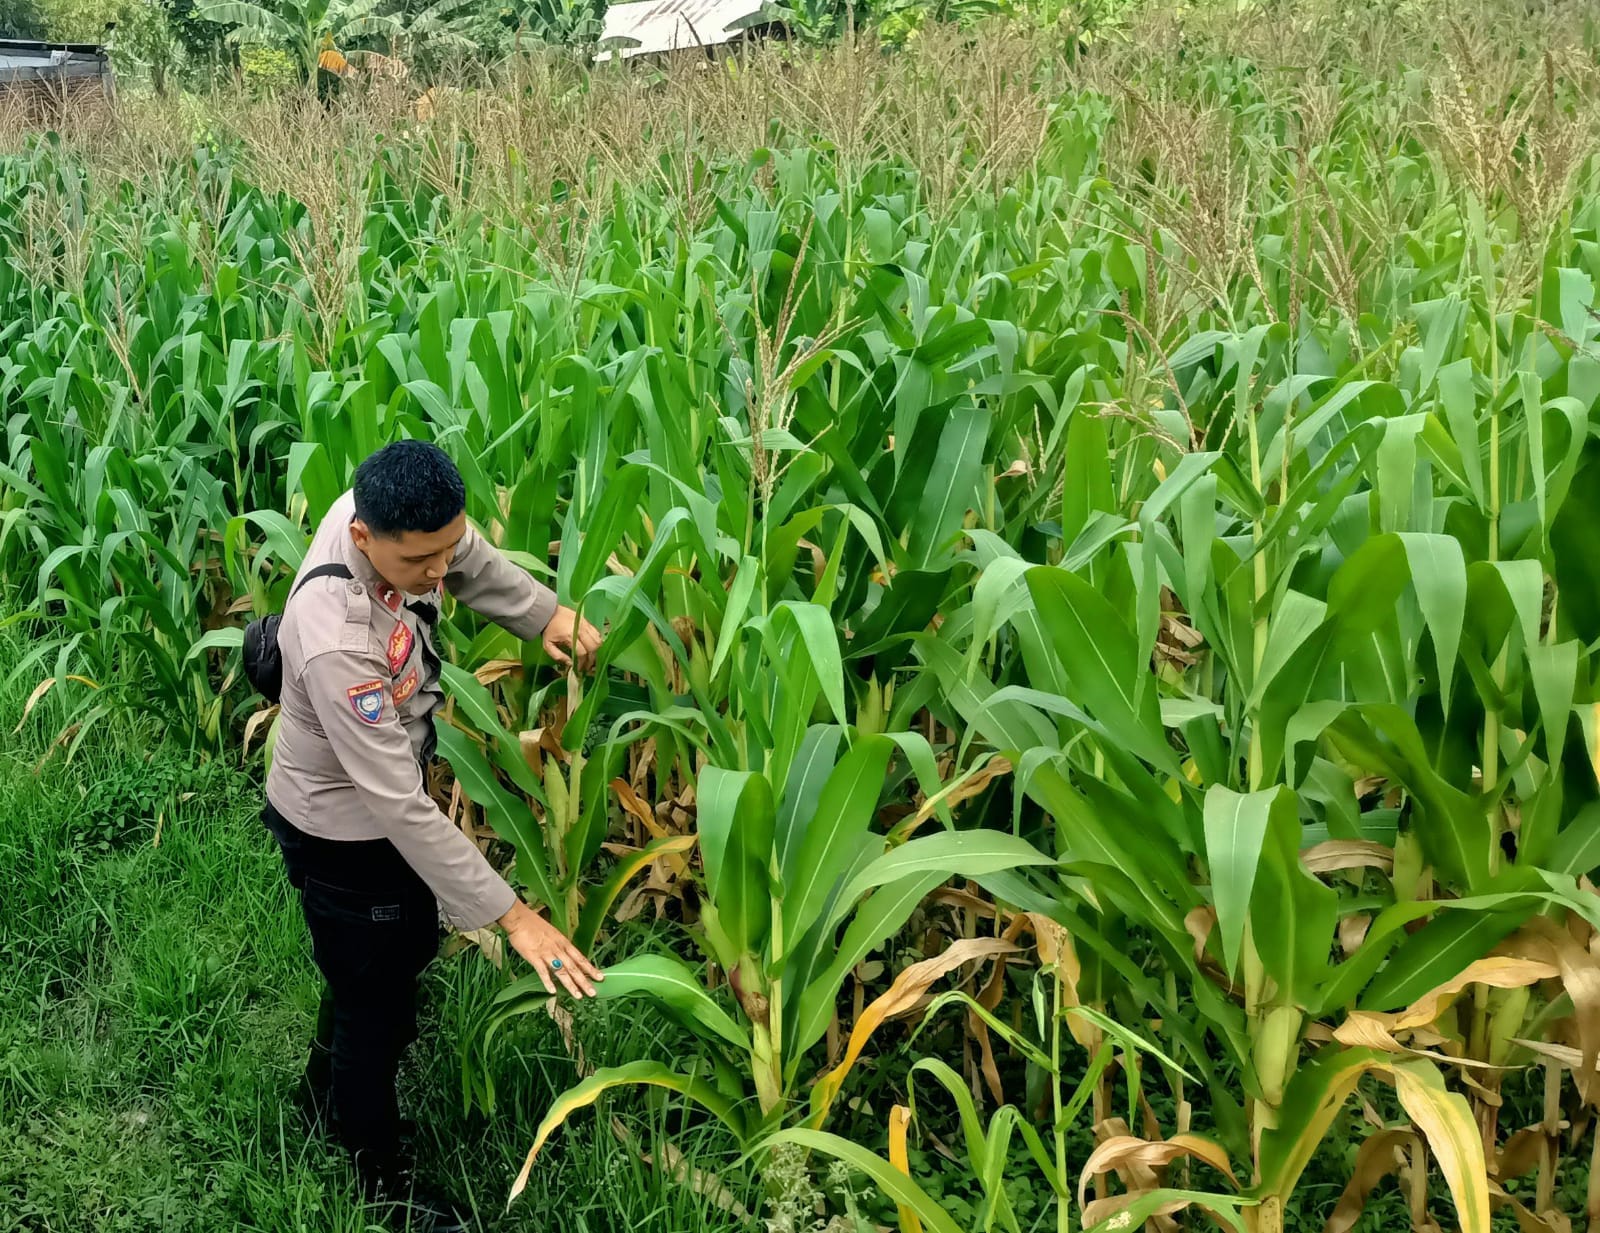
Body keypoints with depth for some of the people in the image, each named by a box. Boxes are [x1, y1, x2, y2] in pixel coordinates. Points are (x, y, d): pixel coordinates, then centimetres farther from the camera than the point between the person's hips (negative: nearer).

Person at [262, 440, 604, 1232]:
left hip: (383, 796, 8)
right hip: (344, 830, -8)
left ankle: (327, 1093, 55)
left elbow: (474, 564, 3)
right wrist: (508, 913, -34)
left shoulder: (391, 511, -21)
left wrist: (547, 614, -13)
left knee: (406, 951, 28)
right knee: (375, 998, 14)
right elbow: (400, 805, -38)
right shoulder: (339, 645, -43)